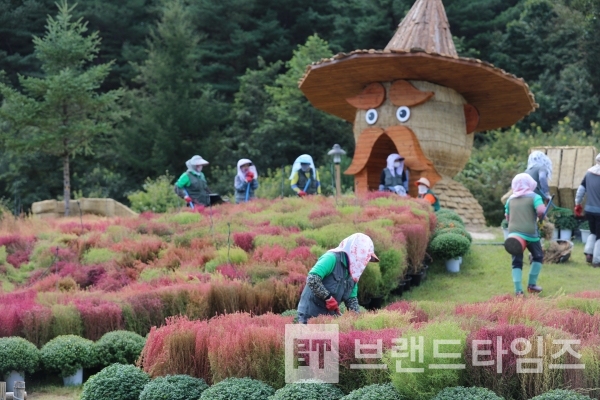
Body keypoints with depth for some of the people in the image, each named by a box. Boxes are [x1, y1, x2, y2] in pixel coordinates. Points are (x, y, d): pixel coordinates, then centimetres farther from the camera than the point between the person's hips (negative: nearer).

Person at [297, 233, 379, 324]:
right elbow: (312, 279, -28)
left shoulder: (352, 273, 11)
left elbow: (352, 298, 16)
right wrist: (328, 298, -24)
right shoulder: (332, 258, -16)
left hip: (330, 316, 9)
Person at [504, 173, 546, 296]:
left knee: (517, 261, 5)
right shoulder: (534, 197, -2)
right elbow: (541, 211, -18)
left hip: (513, 234, 4)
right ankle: (532, 285, 14)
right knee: (538, 256, 17)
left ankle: (518, 290, -6)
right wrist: (539, 216, 3)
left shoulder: (511, 199, 14)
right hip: (529, 233, -4)